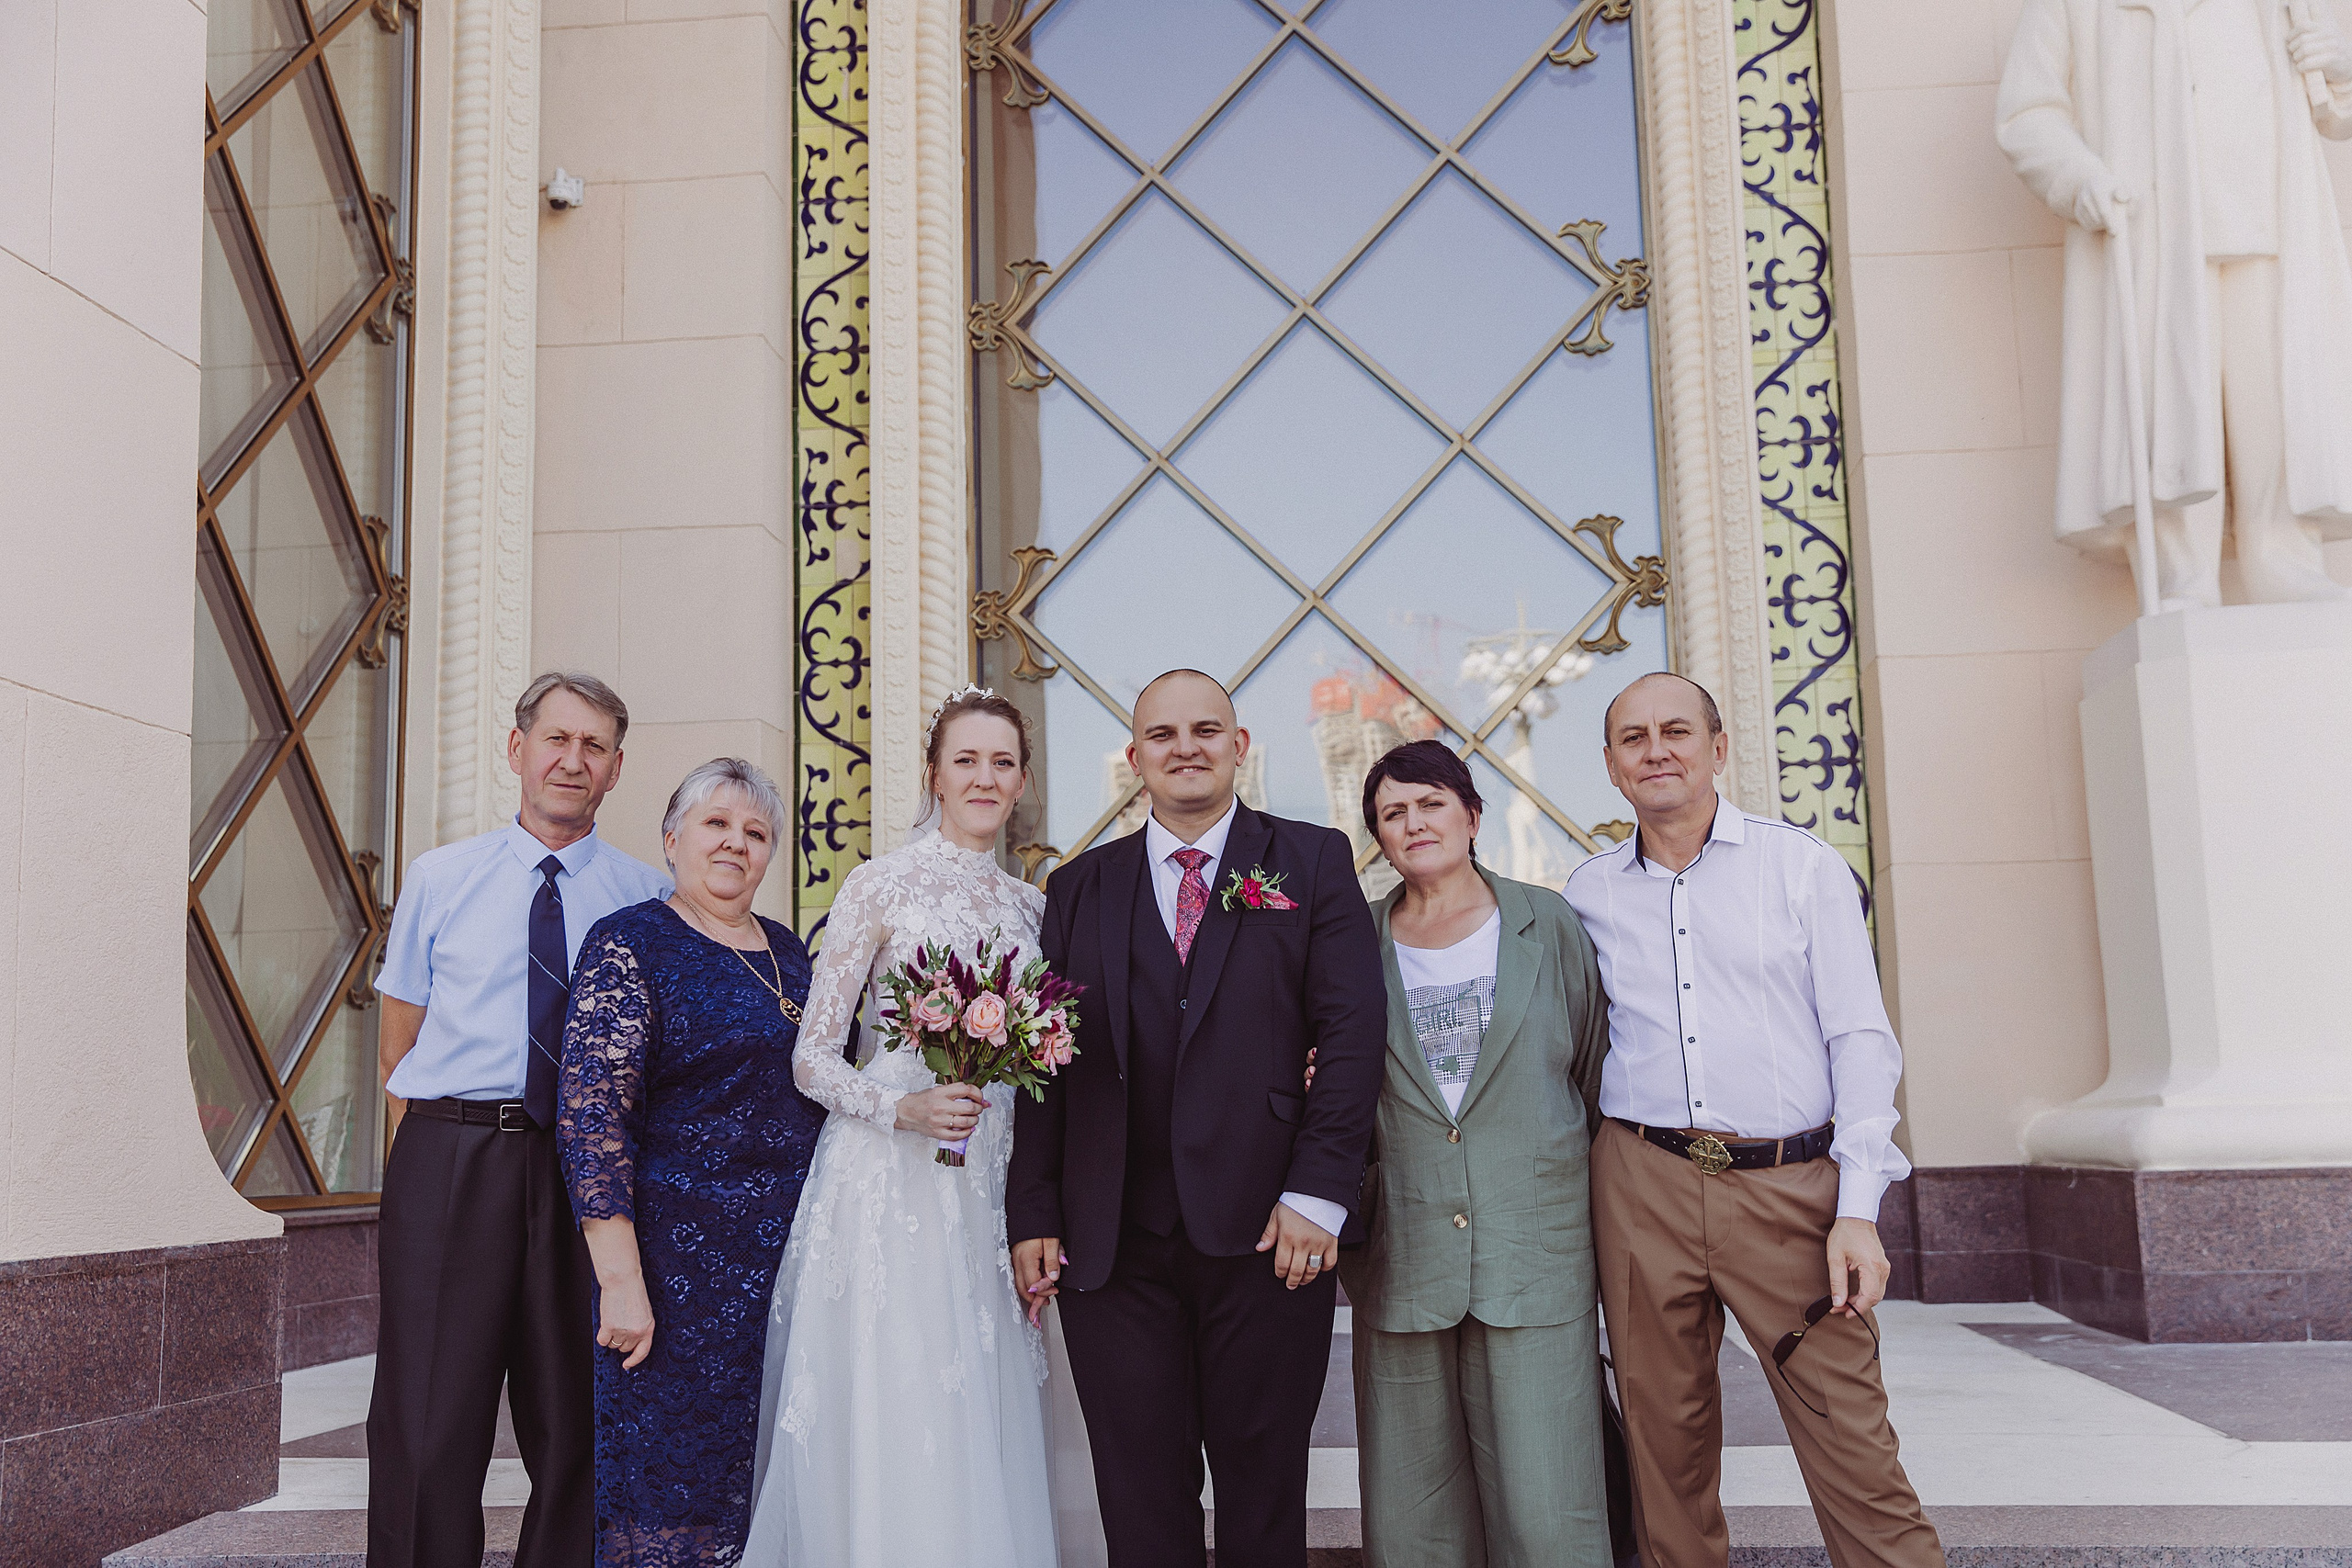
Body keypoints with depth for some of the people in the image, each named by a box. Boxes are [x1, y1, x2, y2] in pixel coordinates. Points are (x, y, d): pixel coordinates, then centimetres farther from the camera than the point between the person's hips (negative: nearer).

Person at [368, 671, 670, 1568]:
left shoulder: (646, 897, 5)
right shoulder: (440, 879, 8)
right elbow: (398, 1049, 11)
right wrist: (464, 1127, -1)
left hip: (586, 1167, 0)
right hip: (451, 1162, 0)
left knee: (575, 1427, 7)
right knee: (430, 1423, 1)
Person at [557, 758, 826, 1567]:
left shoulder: (787, 949, 13)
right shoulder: (630, 945, -7)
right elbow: (592, 1116, -14)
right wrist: (620, 1281, -20)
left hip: (794, 1252, 6)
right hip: (684, 1256, -6)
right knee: (670, 1485, 2)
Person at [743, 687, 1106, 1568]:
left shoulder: (1031, 907, 12)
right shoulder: (882, 886, -3)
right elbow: (811, 1058, -3)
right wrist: (903, 1107, -20)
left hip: (994, 1188, 5)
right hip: (891, 1187, -4)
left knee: (986, 1420, 6)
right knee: (888, 1429, -4)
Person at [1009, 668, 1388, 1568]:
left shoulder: (1312, 861, 6)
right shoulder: (1079, 888, 13)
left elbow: (1352, 1033, -3)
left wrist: (1317, 1194, -11)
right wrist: (1034, 1215, 2)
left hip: (1269, 1234, -2)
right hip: (1111, 1247, 2)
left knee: (1264, 1490, 9)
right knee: (1140, 1494, 8)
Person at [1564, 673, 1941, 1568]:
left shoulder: (1802, 866, 5)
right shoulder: (1588, 892, 11)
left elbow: (1861, 1040, 1)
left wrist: (1858, 1209, -9)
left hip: (1791, 1186, -2)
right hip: (1644, 1185, 2)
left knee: (1850, 1441, -6)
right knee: (1664, 1436, 8)